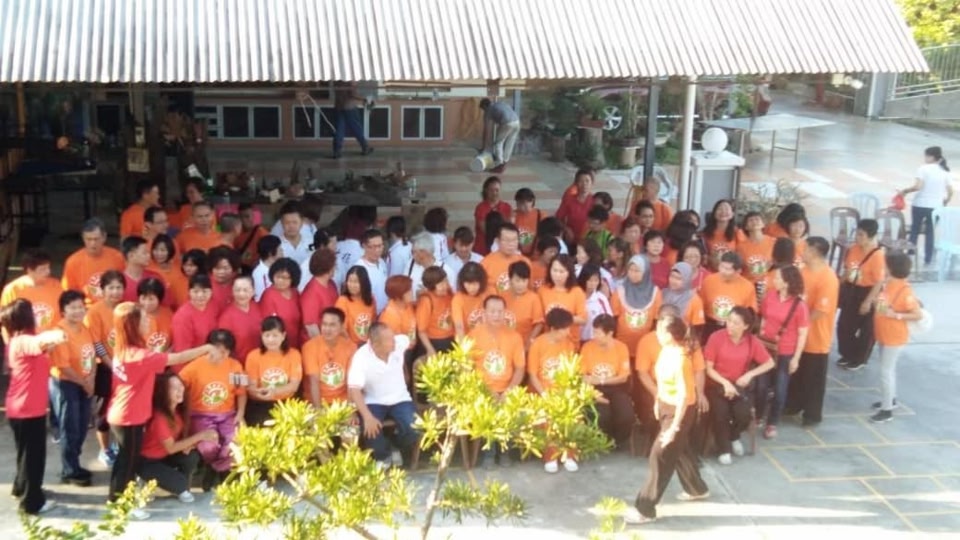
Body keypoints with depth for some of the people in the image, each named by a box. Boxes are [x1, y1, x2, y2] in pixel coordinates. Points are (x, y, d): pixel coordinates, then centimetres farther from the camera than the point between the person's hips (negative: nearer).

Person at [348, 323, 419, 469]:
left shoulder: (400, 342, -14)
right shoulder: (361, 357, -22)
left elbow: (411, 339, 13)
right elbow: (354, 390, -27)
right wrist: (367, 417, -38)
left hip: (400, 399, 2)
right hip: (373, 402, -2)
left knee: (413, 431, -24)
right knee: (370, 429, -32)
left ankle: (402, 454, 14)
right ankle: (383, 456, 3)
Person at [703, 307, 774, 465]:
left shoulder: (752, 341, -4)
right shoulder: (716, 337, -13)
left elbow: (769, 363, 5)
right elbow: (708, 368, -8)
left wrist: (749, 375, -9)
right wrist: (725, 383, -20)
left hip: (739, 385, 2)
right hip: (717, 384, -2)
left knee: (743, 414, -24)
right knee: (721, 412, -29)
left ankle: (734, 437, 12)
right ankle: (724, 449, -3)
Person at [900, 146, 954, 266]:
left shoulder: (923, 168, -9)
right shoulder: (945, 171, 6)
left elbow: (918, 186, -20)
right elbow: (950, 192, 4)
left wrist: (905, 191, -6)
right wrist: (944, 204, 19)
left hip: (920, 205, -4)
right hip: (936, 207, 4)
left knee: (914, 230, 12)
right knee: (930, 232, 13)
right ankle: (928, 259, 14)